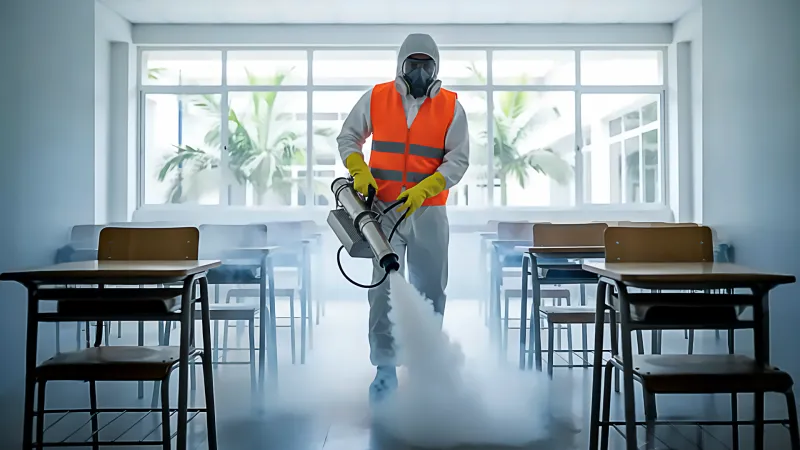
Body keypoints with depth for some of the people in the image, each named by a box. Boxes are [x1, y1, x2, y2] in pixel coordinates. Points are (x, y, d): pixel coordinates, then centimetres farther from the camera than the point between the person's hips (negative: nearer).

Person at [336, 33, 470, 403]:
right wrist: (358, 171, -6)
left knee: (430, 289, 10)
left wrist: (423, 189, -18)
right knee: (383, 288, -4)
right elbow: (348, 136, 12)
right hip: (384, 210, 0)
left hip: (429, 212, 1)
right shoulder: (375, 98, 2)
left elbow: (458, 158, -4)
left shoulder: (450, 106, 0)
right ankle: (385, 369, 4)